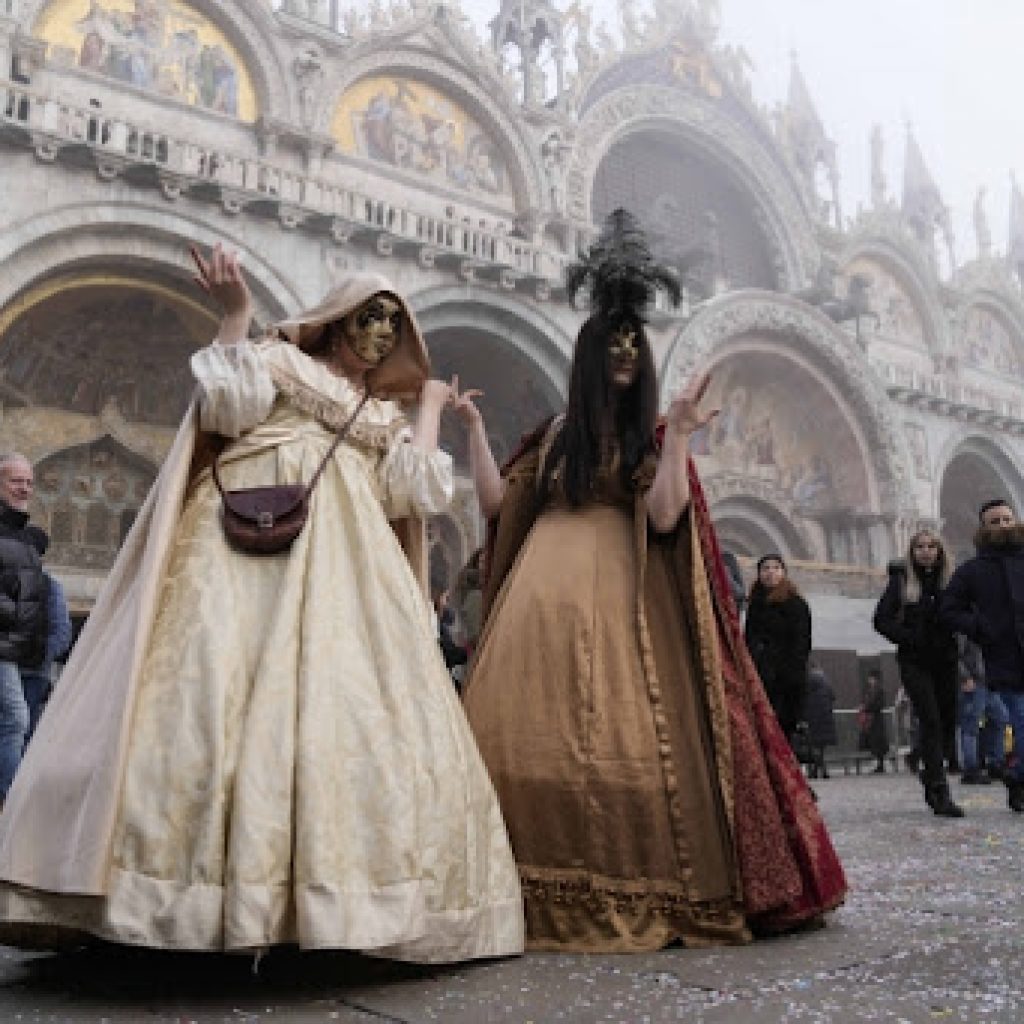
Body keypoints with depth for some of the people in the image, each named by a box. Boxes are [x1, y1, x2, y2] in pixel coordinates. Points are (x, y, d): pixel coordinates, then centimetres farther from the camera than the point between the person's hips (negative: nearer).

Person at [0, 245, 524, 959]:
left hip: (344, 560, 4)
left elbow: (412, 490, 10)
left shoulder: (386, 417, 26)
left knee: (354, 704, -9)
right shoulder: (279, 359, 17)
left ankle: (330, 890, -6)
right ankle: (187, 886, -18)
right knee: (216, 685, -18)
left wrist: (431, 407, 20)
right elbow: (229, 404, -2)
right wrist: (235, 314, -3)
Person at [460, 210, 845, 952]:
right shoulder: (558, 432, 18)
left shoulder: (654, 434, 8)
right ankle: (542, 893, 5)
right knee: (532, 735, -2)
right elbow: (497, 502, 13)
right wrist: (473, 425, 14)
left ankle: (637, 892, -1)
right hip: (546, 599, 4)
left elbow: (663, 514, -8)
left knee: (624, 738, -10)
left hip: (620, 602, -3)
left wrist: (677, 434, -14)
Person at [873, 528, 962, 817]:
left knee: (948, 716, 6)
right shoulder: (901, 580, 2)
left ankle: (931, 774, 32)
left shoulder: (950, 580, 7)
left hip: (944, 660, 3)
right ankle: (939, 792, -10)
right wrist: (909, 638, -11)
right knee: (930, 719, -10)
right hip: (914, 661, -3)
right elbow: (881, 619, 0)